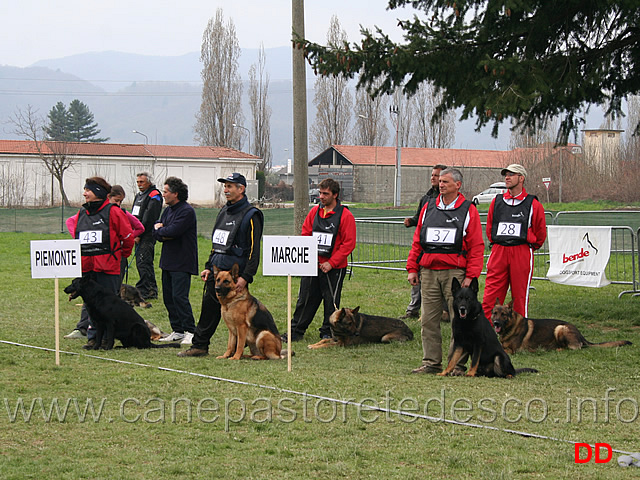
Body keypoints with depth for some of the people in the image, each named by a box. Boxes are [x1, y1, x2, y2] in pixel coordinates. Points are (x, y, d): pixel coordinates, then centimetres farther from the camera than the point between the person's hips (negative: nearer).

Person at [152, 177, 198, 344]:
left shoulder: (187, 211, -13)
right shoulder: (168, 210, 15)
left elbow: (172, 231, -23)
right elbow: (156, 233, 10)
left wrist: (159, 230, -4)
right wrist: (164, 234, -11)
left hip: (182, 262, -9)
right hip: (168, 261, 9)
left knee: (179, 296, -13)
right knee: (168, 296, 10)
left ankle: (190, 331, -8)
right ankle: (177, 330, 17)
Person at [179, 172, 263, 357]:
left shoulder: (250, 215, -9)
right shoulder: (224, 211, 16)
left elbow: (254, 250, -14)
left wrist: (245, 277, -20)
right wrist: (208, 267, 17)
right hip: (216, 270, 8)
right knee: (209, 309, 9)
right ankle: (199, 346, 16)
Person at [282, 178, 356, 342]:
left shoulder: (345, 216, -8)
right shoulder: (314, 212, 8)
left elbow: (349, 243, -11)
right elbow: (305, 233, 14)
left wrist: (331, 263, -15)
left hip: (334, 268, -4)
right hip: (311, 266, 4)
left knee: (331, 302, 4)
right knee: (305, 299, 9)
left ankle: (327, 333, 17)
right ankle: (296, 331, 17)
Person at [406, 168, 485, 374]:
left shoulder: (468, 210, 2)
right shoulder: (429, 208, 14)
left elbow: (476, 246, -2)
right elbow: (417, 241, 16)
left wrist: (470, 275, -9)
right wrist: (412, 268, 9)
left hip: (455, 273, -4)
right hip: (428, 273, 4)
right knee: (429, 320, 4)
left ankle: (458, 364, 1)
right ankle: (431, 363, 10)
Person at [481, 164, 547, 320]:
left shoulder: (533, 204, 1)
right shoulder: (496, 202, 11)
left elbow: (540, 233, 10)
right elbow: (489, 228, 22)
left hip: (521, 254, -3)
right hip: (498, 253, 3)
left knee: (520, 298, 3)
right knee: (490, 297, -3)